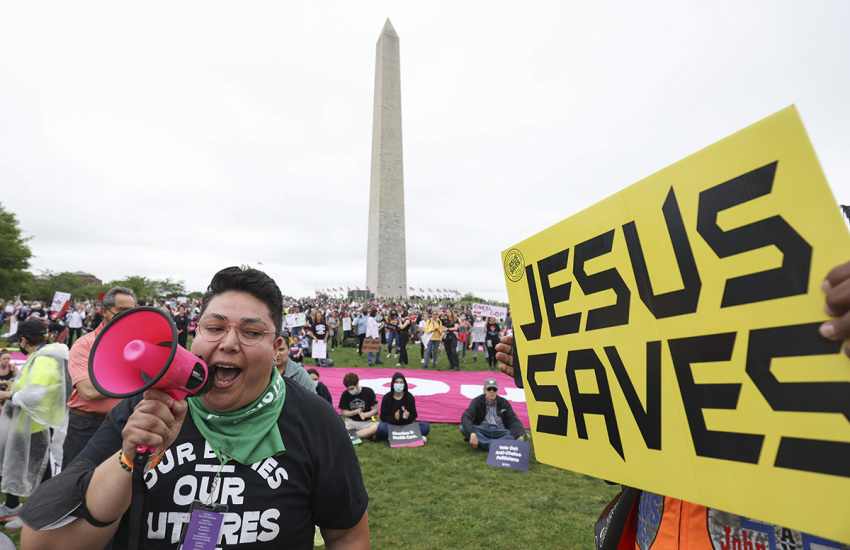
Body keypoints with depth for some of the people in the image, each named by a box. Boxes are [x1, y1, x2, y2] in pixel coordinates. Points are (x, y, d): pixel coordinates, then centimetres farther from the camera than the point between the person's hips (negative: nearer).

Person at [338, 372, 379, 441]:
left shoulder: (368, 392, -5)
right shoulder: (345, 394, 0)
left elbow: (376, 410, -3)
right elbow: (343, 413, 3)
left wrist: (364, 415, -19)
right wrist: (356, 412, -13)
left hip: (366, 421, -1)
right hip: (351, 421, 1)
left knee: (375, 427, -36)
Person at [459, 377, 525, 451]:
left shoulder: (504, 402, 5)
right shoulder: (477, 401, -1)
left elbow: (513, 420, -2)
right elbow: (465, 417, -15)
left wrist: (521, 435, -24)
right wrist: (472, 433, -35)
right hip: (482, 431, -1)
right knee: (463, 428, -29)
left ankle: (482, 443, -37)